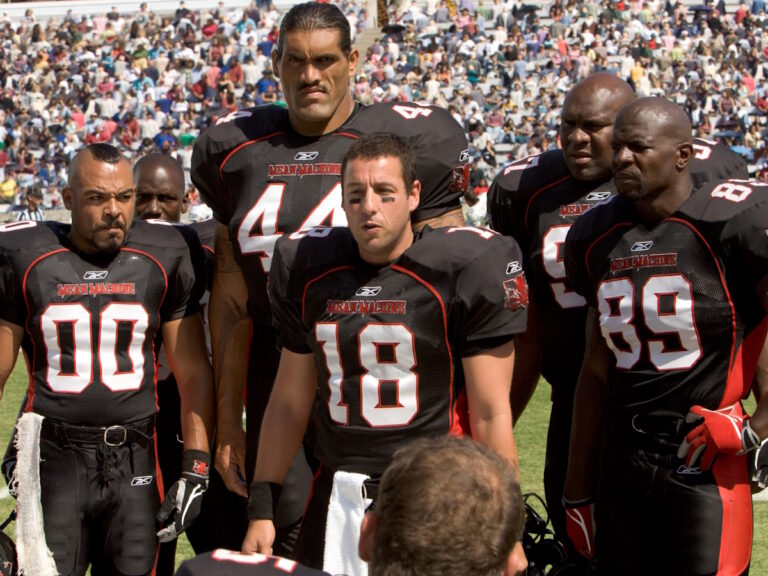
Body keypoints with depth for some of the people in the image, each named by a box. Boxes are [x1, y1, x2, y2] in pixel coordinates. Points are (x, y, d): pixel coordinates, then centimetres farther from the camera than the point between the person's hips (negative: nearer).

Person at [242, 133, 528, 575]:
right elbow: (289, 404, 18)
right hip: (337, 502, 4)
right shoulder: (307, 268, 8)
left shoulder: (469, 266, -7)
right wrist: (261, 509, 15)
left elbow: (491, 415, -7)